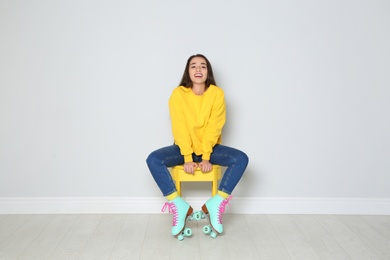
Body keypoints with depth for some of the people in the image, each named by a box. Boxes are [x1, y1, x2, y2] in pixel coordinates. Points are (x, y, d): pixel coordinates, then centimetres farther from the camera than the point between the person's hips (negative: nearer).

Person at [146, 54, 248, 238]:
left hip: (210, 147, 0)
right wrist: (187, 158, -22)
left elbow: (213, 128, -13)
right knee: (153, 160, -24)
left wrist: (206, 157, -21)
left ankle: (215, 204, -15)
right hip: (184, 148, 0)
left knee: (241, 159, -23)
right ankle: (180, 207, -17)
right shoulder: (178, 94, -10)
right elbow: (180, 128, -14)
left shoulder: (217, 93, -9)